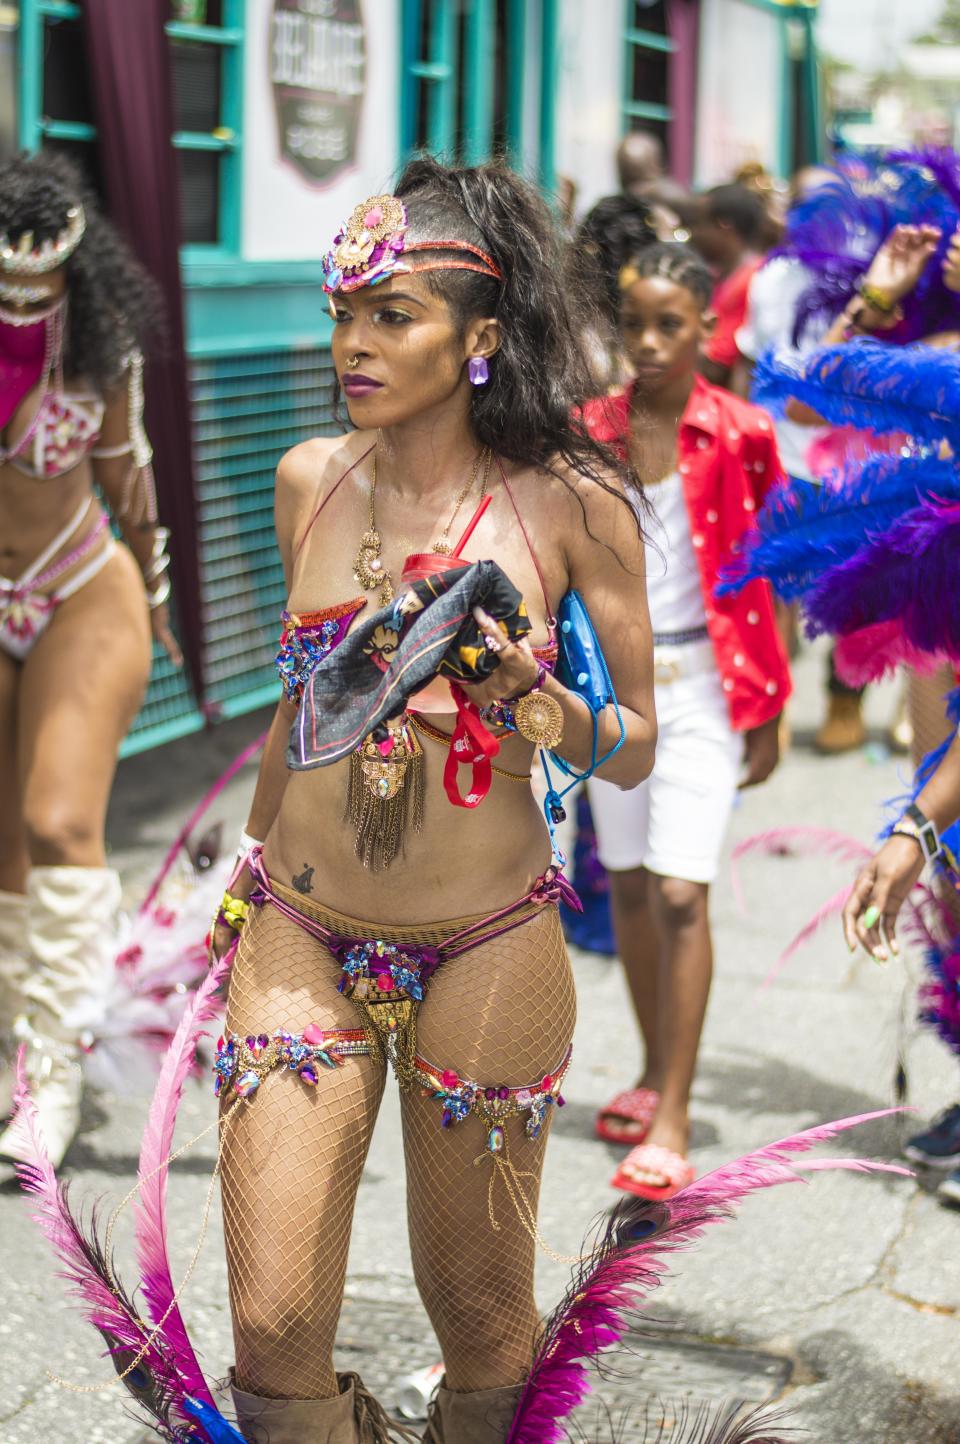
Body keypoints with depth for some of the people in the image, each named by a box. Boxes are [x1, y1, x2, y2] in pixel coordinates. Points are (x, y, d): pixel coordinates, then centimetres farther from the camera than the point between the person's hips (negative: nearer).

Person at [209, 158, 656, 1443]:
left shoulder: (570, 503, -8)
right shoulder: (310, 480, 2)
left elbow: (637, 748, -1)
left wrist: (533, 705, -21)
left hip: (485, 953, -2)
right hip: (301, 938, 2)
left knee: (478, 1314, 12)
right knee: (275, 1339, -3)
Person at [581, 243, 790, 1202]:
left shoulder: (740, 436, -6)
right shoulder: (589, 430, 2)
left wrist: (767, 712, 0)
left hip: (700, 684, -4)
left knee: (680, 894, -11)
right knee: (627, 884, 11)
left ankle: (671, 1124, -8)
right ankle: (657, 1074, 29)